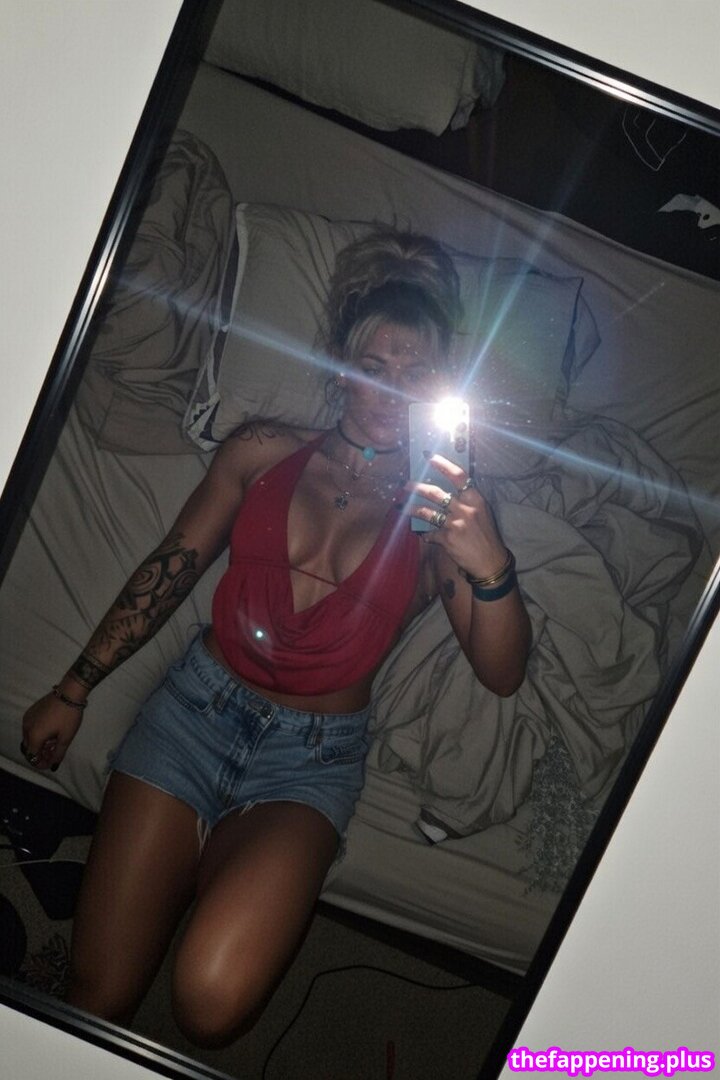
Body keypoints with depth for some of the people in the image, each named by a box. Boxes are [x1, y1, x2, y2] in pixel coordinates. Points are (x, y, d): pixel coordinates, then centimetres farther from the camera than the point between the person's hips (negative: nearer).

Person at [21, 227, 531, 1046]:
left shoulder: (442, 516, 0)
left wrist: (490, 567, -29)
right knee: (97, 998, -7)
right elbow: (167, 572, 9)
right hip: (199, 709, 1)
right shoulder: (264, 454, 3)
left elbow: (502, 673, -8)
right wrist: (72, 691, 12)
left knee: (211, 1007, -19)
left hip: (312, 758, 0)